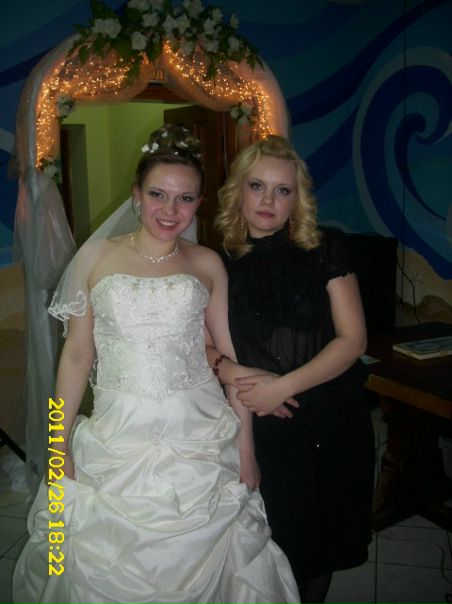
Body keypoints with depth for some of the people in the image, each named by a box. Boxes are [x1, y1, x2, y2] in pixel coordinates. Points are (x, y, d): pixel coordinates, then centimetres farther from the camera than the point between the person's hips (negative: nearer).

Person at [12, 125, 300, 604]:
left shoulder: (207, 264, 3)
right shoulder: (96, 256, 2)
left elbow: (231, 355, 3)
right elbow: (76, 355, 3)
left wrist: (245, 448, 1)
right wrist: (59, 447, 1)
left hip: (201, 439, 1)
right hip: (117, 439, 0)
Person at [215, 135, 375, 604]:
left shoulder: (326, 250, -5)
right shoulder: (221, 264, 0)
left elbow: (352, 339, -10)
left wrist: (283, 386, -19)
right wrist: (236, 378, -16)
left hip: (332, 423, 0)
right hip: (261, 428, 1)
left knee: (321, 542, 17)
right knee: (272, 543, 13)